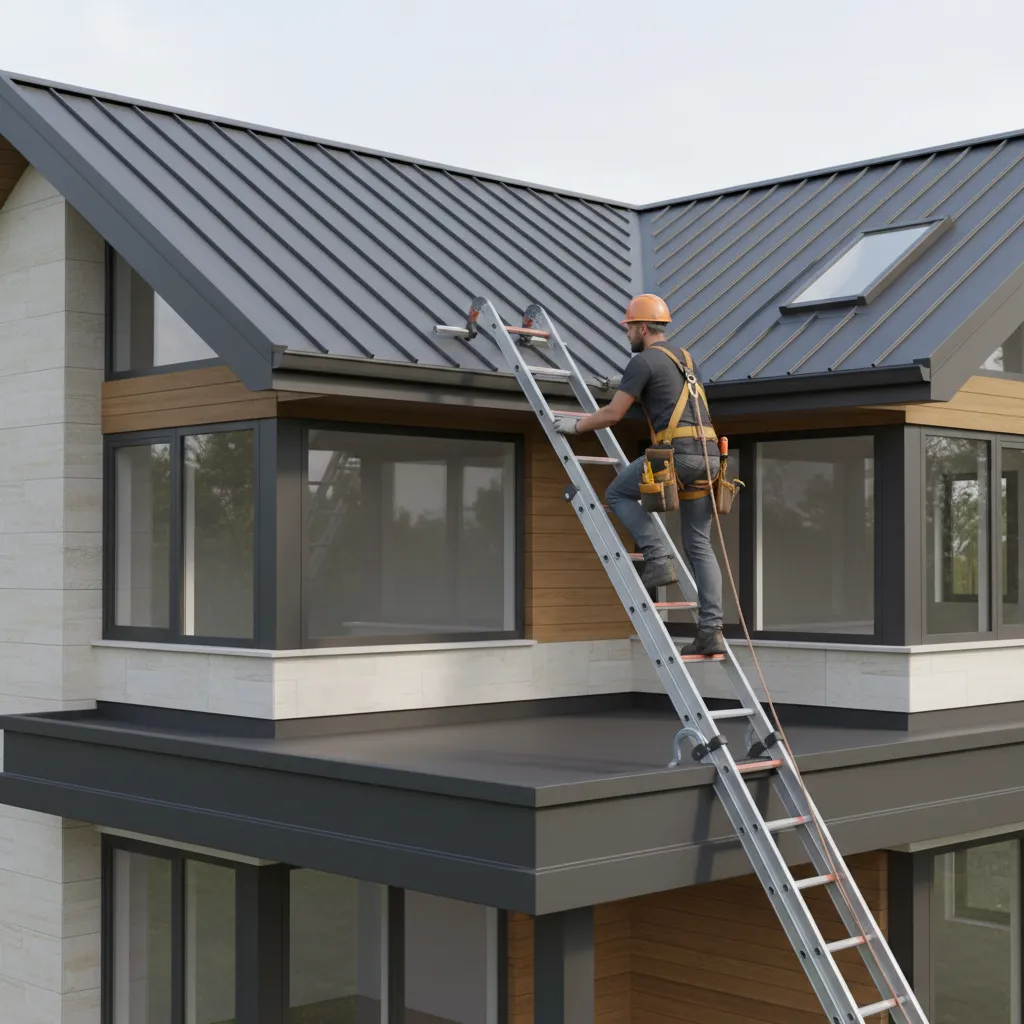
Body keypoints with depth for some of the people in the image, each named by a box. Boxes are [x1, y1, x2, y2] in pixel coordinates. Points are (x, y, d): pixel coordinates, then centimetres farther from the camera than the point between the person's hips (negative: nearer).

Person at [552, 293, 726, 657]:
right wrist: (625, 384, 55)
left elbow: (613, 414, -2)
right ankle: (711, 630, 2)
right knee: (699, 545, 8)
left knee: (618, 493, 13)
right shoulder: (685, 358, 26)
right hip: (708, 454, 8)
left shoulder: (643, 361, 0)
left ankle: (657, 560, -3)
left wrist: (575, 425, 13)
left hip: (678, 450, -8)